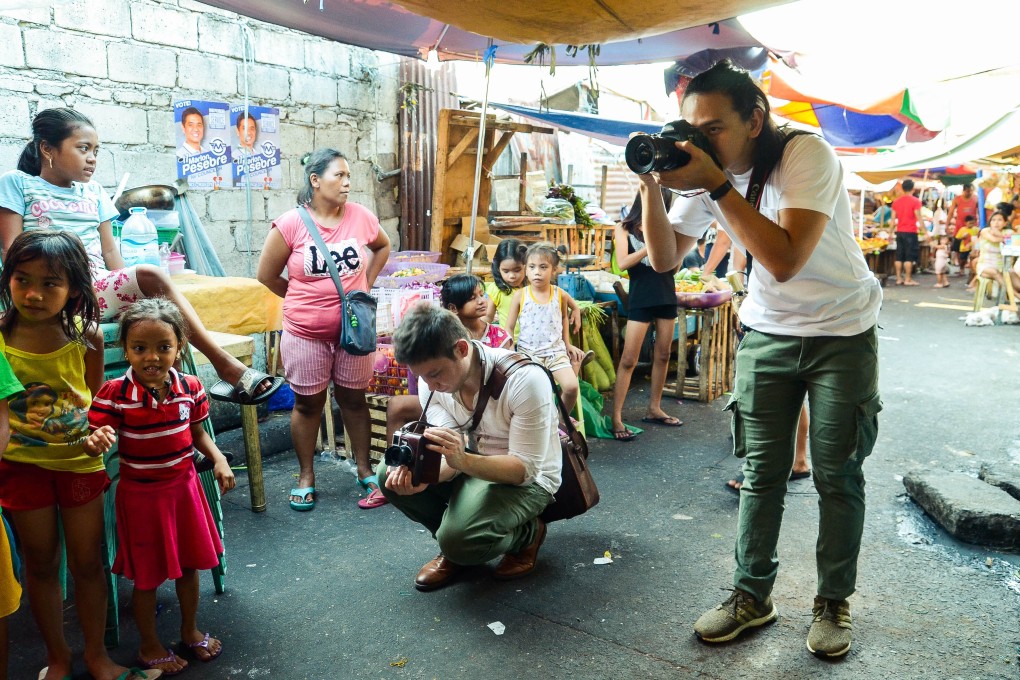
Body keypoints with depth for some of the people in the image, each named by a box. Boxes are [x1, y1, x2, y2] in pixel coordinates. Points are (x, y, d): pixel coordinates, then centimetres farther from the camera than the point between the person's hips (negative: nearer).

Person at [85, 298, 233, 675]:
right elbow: (95, 439, -17)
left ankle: (190, 631, 43)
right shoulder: (114, 394, -20)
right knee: (147, 576, 12)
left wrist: (218, 459, -10)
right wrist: (95, 443, -40)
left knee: (189, 564, 19)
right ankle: (149, 646, 36)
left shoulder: (190, 387, -8)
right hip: (140, 494, -4)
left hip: (184, 486, 4)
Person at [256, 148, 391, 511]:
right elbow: (267, 275, -1)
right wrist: (302, 300, 4)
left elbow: (383, 247, 16)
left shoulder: (361, 216, -5)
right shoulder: (291, 223, -11)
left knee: (354, 400, 13)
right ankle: (306, 477, 26)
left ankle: (365, 471, 27)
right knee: (308, 404, 11)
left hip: (353, 330, 2)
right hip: (306, 334, -1)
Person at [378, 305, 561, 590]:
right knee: (390, 473, -15)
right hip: (471, 466, 6)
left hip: (529, 479, -6)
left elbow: (525, 468, -28)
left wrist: (463, 460, -44)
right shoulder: (431, 379, -13)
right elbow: (450, 454, -14)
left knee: (458, 540, -29)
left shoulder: (524, 379, -30)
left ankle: (527, 533, 3)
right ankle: (455, 544, 6)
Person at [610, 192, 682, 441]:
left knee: (663, 355, 10)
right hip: (641, 297, -5)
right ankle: (616, 418, -5)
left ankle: (654, 409, 23)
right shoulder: (625, 229, 1)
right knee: (628, 359, -7)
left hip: (666, 296, 5)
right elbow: (623, 263, -13)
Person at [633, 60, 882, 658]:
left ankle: (833, 602, 22)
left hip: (843, 331, -4)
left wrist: (716, 184, -37)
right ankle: (753, 595, 20)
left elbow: (784, 260, -36)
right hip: (767, 331, 4)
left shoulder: (806, 154, -24)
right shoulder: (705, 169, -8)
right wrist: (652, 185, -20)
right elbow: (665, 259, -7)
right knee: (762, 471, 6)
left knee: (838, 474, 4)